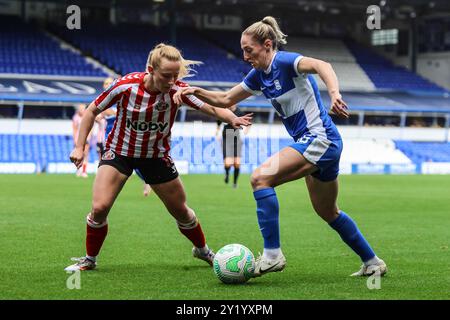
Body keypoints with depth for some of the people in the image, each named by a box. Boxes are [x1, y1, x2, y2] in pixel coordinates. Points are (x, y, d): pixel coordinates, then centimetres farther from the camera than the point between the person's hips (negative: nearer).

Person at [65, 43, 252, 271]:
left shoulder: (177, 90, -20)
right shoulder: (126, 85, -24)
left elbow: (213, 107, -25)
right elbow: (92, 111, -10)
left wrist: (232, 119, -47)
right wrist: (79, 147, -12)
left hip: (156, 156, 2)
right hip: (119, 151, -2)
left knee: (181, 211, 10)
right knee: (99, 208, -18)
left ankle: (202, 250, 40)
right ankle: (90, 259, 6)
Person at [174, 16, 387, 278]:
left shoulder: (285, 61, -15)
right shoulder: (259, 75, 11)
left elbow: (321, 65, -34)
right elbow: (225, 100, 19)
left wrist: (334, 93, -52)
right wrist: (196, 91, 4)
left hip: (320, 139, -10)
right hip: (318, 143, 10)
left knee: (260, 177, -21)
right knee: (328, 212, 20)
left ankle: (272, 254, -20)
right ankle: (372, 263, 33)